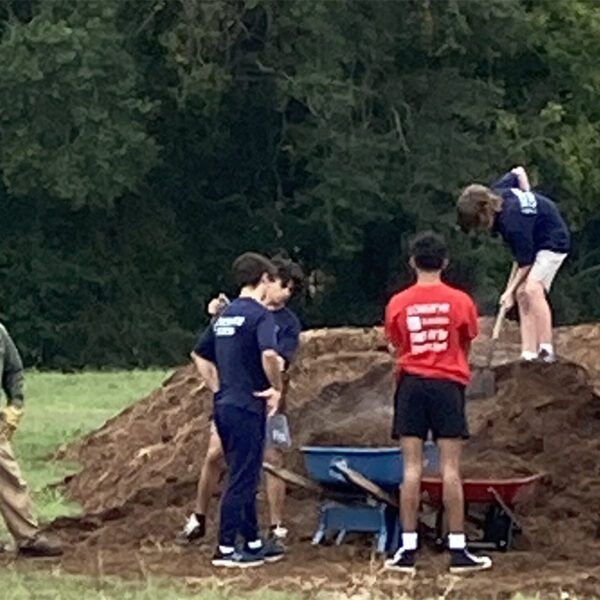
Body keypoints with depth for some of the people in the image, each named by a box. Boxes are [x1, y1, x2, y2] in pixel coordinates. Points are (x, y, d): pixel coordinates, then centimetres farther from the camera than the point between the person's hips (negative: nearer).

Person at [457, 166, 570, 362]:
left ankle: (546, 351, -25)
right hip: (534, 239, 10)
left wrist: (510, 291, -15)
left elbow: (524, 262, -25)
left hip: (553, 241, -10)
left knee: (532, 289, -25)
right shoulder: (495, 192, -12)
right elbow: (518, 172, 7)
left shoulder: (512, 222, -35)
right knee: (522, 294, 1)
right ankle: (529, 355, -1)